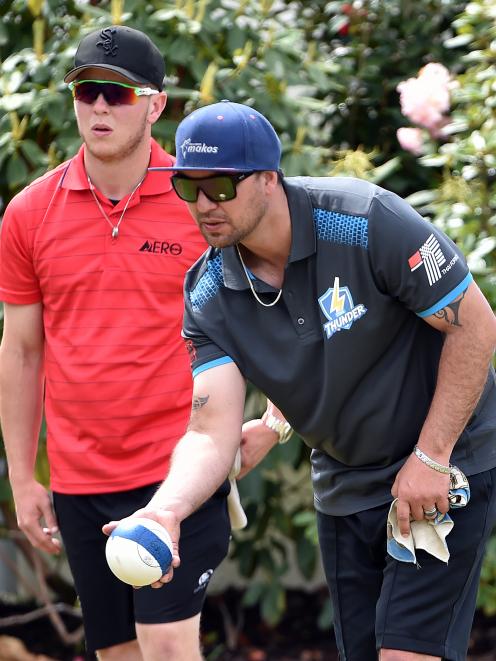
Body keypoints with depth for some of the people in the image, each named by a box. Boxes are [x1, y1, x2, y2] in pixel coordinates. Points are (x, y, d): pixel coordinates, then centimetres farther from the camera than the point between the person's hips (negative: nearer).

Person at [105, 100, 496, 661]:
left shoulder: (367, 221, -23)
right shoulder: (208, 297, -9)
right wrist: (166, 508, -37)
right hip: (344, 486, 5)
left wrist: (431, 457, -18)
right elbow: (213, 429, -17)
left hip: (445, 465, -5)